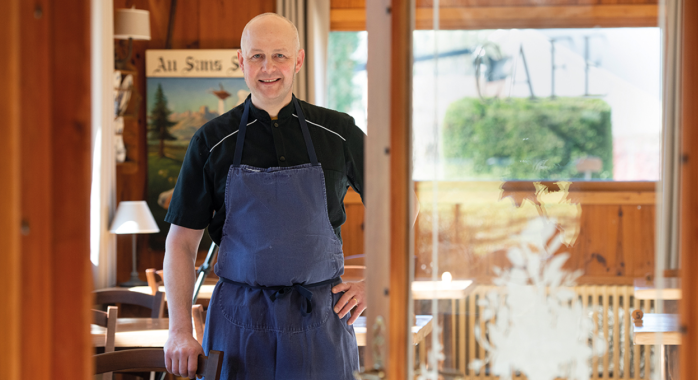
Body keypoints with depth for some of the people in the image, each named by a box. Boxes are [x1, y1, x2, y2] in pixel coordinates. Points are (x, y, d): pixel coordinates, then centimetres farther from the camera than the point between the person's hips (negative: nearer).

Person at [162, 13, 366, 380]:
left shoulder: (338, 133, 3)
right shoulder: (212, 141, 3)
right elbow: (181, 242, 3)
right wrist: (180, 331, -6)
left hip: (318, 321, 0)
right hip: (238, 320, 0)